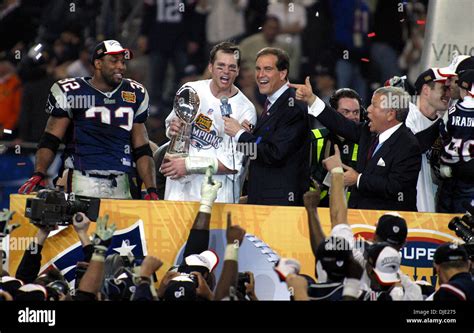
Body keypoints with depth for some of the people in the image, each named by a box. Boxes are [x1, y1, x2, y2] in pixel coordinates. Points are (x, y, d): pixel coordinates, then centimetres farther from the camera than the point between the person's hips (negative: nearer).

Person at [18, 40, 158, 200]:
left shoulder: (135, 94, 15)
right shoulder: (70, 93, 2)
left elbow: (142, 150, 15)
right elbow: (50, 140, 0)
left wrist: (152, 190, 5)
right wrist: (39, 174, -17)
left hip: (120, 187, 4)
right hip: (82, 184, -4)